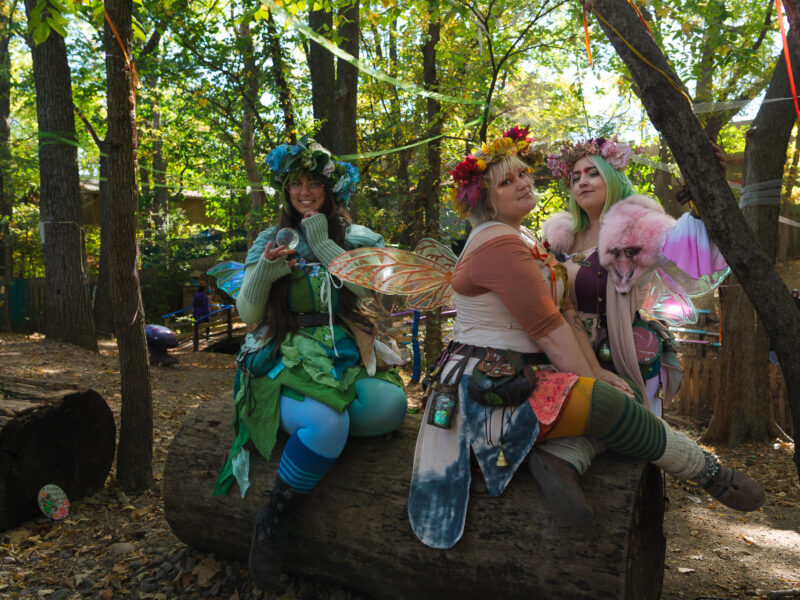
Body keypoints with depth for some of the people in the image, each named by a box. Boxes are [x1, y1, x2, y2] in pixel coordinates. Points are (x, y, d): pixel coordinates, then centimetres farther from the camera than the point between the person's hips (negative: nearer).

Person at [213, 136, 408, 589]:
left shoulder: (355, 237, 11)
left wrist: (323, 244, -9)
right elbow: (248, 314, 8)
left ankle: (307, 421, -10)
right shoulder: (270, 240, 13)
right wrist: (264, 272, -11)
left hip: (345, 357, 1)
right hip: (286, 360, -1)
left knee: (391, 405, -33)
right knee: (327, 424, -34)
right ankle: (273, 522, -13)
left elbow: (368, 285, -8)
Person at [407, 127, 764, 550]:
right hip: (491, 386, -11)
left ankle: (555, 456, -20)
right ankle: (710, 473, -2)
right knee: (607, 407, -21)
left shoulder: (522, 238, 17)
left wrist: (596, 371, 4)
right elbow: (551, 331, -19)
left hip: (519, 376, 11)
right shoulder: (500, 245, -17)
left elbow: (565, 313, 11)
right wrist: (590, 380, -12)